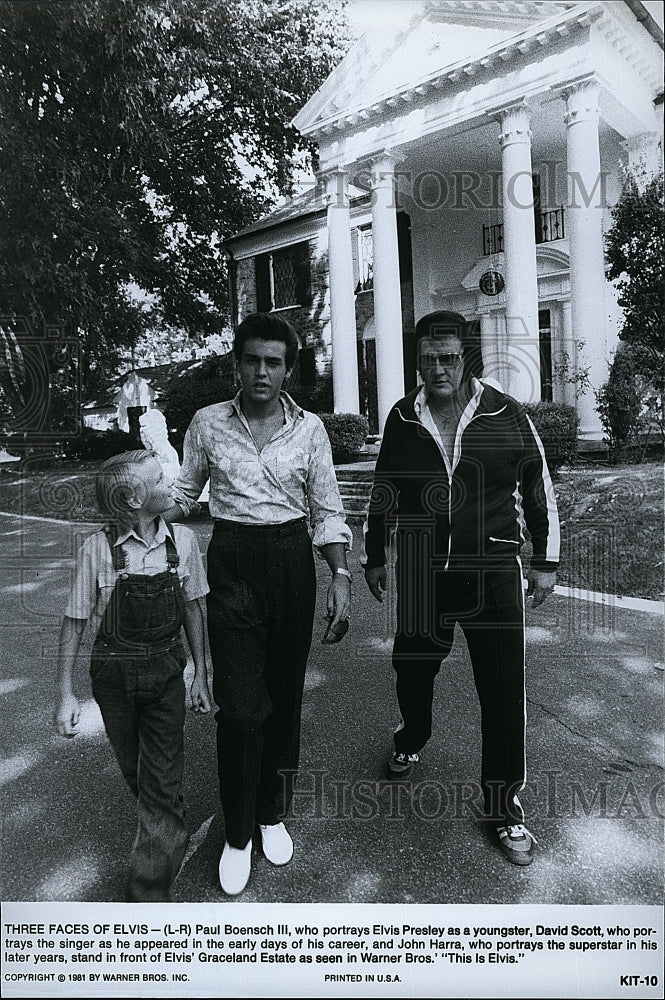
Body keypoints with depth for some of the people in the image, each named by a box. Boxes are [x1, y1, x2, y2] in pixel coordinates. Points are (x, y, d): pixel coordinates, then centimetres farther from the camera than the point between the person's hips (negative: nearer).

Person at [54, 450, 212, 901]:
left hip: (166, 672, 1)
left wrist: (201, 674, 6)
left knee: (163, 782, 0)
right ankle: (170, 830, 46)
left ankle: (150, 893, 16)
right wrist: (66, 694, -4)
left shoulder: (183, 540, -8)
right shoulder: (98, 549, -15)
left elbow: (193, 609, 3)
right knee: (136, 774, 17)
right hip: (114, 675, 0)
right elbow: (75, 623, -6)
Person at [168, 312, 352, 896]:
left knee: (285, 695, 10)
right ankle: (237, 836, 19)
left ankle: (273, 814, 32)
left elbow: (328, 509, 3)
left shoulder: (309, 428, 1)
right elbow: (184, 495, 11)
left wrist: (341, 576, -5)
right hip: (231, 563, -1)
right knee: (240, 705, -3)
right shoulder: (208, 423, 1)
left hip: (291, 560, 1)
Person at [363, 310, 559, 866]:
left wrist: (546, 561, 5)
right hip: (421, 574, 2)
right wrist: (375, 558, 15)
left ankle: (505, 806, 21)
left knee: (504, 690, 2)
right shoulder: (402, 419, 2)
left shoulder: (506, 415, -4)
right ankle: (412, 741, 49)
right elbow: (384, 494, 12)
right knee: (413, 669, 16)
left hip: (493, 573, -2)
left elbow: (540, 490, 5)